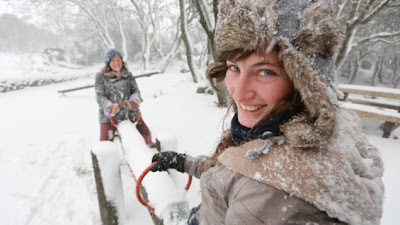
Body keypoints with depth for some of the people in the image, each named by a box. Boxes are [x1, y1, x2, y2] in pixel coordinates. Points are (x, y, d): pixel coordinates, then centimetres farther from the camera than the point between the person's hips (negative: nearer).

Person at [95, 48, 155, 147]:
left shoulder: (128, 75, 6)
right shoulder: (100, 78, 0)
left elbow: (135, 90, 1)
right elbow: (100, 97, -6)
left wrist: (134, 101, -23)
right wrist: (109, 107, -27)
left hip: (130, 113, 2)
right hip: (109, 115, -2)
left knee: (146, 133, 4)